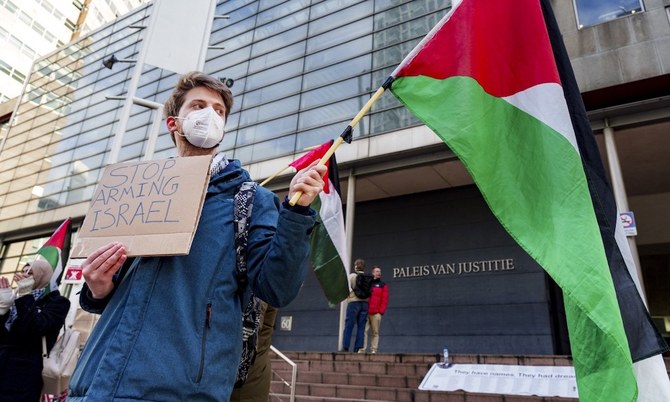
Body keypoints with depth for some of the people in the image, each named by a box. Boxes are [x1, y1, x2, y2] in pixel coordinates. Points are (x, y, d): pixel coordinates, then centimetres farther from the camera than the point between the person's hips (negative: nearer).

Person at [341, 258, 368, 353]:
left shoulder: (352, 276, -2)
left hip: (354, 302, -3)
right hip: (365, 303, 3)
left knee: (348, 327, 1)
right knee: (361, 327, 5)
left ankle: (345, 348, -2)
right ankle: (358, 348, 2)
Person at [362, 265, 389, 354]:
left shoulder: (383, 286, 11)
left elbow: (385, 300, 4)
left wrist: (381, 311, -6)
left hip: (376, 313, -1)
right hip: (365, 312, 1)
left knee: (375, 332, -1)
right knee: (364, 330, -7)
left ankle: (373, 350, 1)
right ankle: (362, 348, -8)